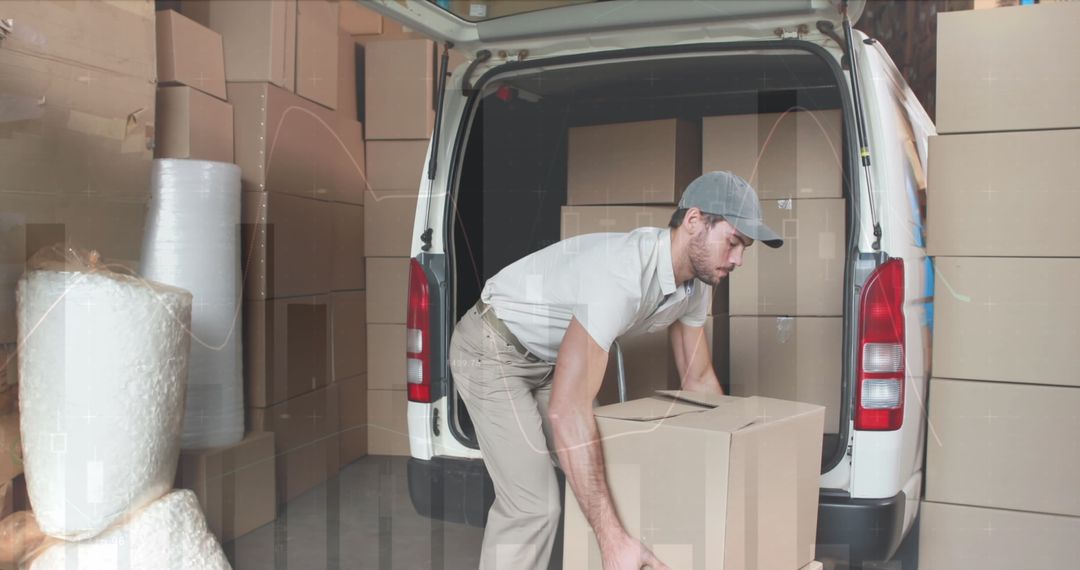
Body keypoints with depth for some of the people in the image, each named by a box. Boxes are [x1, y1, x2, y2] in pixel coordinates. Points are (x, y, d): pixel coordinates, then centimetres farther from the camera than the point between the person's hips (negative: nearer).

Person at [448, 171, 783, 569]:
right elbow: (567, 409, -43)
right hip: (492, 351, -9)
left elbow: (698, 378, 7)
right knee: (535, 503, -14)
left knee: (595, 477, 10)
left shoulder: (695, 284, -9)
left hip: (549, 356, 9)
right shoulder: (623, 275, -39)